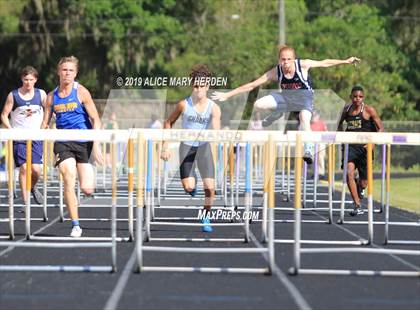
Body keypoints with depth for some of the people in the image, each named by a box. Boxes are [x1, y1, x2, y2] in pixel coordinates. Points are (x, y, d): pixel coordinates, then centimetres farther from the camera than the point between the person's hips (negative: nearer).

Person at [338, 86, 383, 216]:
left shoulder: (369, 110, -6)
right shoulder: (346, 109, 4)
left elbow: (380, 128, -3)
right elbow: (340, 123, 24)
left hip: (364, 147, -2)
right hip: (350, 146, 2)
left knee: (363, 182, 5)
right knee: (349, 173, -20)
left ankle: (360, 189, 44)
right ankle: (358, 205, -13)